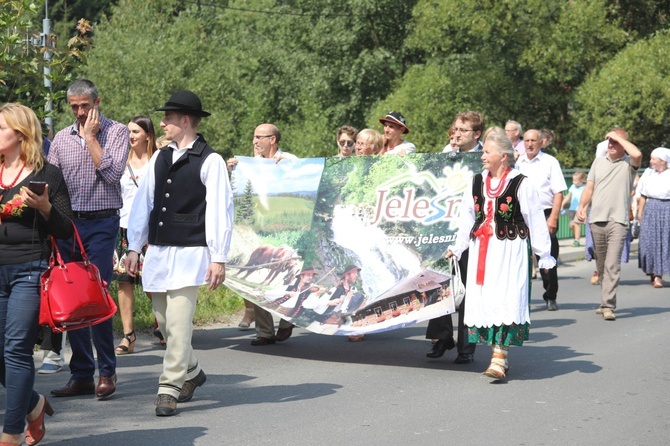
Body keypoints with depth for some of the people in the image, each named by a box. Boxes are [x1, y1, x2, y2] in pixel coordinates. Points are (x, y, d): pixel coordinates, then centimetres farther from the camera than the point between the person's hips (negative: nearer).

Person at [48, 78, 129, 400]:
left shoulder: (116, 132, 1)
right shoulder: (61, 138, 13)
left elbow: (112, 173, -13)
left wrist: (91, 137, -8)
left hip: (101, 224, -4)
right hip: (67, 224, 4)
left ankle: (107, 371, 2)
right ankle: (81, 375, 10)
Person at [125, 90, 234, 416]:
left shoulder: (210, 161, -7)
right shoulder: (159, 159, 12)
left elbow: (220, 211, -10)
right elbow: (143, 202, 15)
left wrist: (219, 258, -14)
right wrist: (134, 248, 12)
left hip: (189, 252, -7)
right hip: (157, 251, 7)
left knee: (178, 322, -11)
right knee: (163, 320, 13)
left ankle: (169, 389, -7)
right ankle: (191, 372, 33)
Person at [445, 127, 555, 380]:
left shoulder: (521, 184, -5)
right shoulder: (477, 183, 11)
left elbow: (536, 221, -3)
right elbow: (467, 218, 17)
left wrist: (544, 255, -1)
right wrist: (457, 247, 14)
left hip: (510, 250, -6)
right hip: (481, 250, 6)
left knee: (506, 301, -12)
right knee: (484, 301, 4)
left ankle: (499, 359, -14)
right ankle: (499, 355, 14)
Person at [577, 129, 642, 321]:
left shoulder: (629, 163, 1)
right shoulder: (599, 161, 16)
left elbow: (637, 154, -23)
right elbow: (589, 188, 16)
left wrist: (618, 137, -11)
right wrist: (582, 206, -1)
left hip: (618, 221, -5)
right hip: (596, 220, 5)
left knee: (612, 265, -13)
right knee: (601, 265, 11)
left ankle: (608, 306, -17)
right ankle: (606, 301, 23)